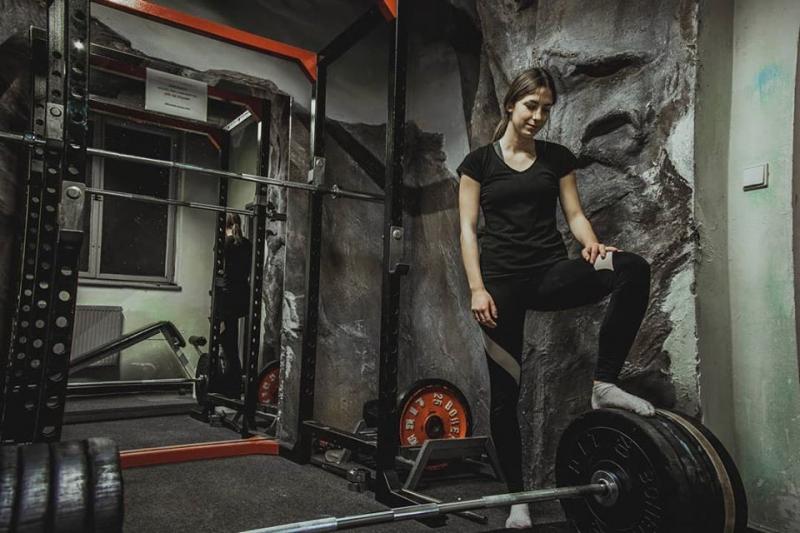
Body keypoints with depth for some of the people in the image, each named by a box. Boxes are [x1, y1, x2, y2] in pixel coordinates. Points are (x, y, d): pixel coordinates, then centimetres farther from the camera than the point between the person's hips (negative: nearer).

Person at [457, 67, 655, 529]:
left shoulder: (558, 157, 13)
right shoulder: (479, 161, 6)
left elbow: (574, 214, 7)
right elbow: (468, 229, 0)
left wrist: (592, 245, -16)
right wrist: (478, 288, -11)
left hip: (550, 271, 2)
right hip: (503, 279, -2)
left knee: (633, 269, -27)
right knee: (505, 391, 0)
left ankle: (605, 383, -16)